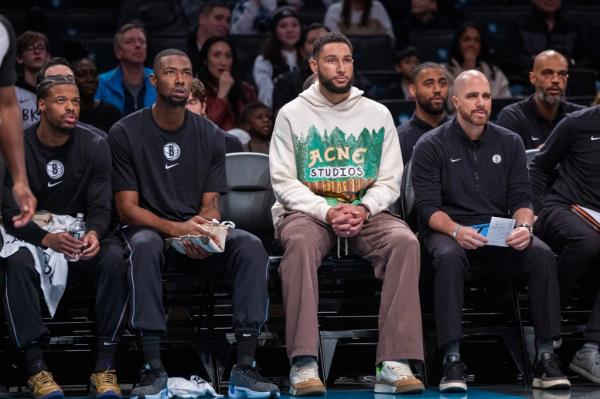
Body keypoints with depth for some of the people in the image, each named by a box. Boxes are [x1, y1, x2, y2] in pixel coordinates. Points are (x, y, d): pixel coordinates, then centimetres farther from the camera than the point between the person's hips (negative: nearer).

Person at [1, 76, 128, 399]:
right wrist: (46, 238, -33)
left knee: (114, 260, -31)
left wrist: (94, 234, -32)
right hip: (31, 236, -1)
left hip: (82, 237, 1)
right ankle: (35, 369, -39)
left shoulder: (94, 146, -2)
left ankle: (105, 366, -31)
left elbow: (100, 207, -6)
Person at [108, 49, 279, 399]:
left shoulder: (210, 135, 7)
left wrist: (204, 229, -20)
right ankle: (154, 369, -40)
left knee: (251, 246, -26)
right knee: (144, 246, -39)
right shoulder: (126, 133, -4)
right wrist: (175, 229, -23)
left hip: (196, 233, 3)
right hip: (149, 229, -3)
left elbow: (210, 205, 6)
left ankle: (245, 368, -30)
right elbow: (128, 208, -7)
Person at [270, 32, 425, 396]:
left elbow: (390, 181, 8)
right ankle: (304, 363, -40)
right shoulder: (292, 114, 4)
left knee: (405, 241, -30)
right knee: (300, 243, -38)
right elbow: (284, 182, -2)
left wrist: (363, 209, -14)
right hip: (308, 210, -2)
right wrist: (327, 212, -17)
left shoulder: (377, 115, 10)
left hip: (366, 212, 2)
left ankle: (394, 362, -35)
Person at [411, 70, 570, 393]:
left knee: (542, 255, -27)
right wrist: (456, 231, -27)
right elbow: (428, 206, -7)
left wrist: (524, 226, -17)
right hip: (447, 229, -3)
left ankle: (545, 358, -24)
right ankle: (452, 360, -38)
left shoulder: (509, 143, 11)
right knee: (449, 257, -39)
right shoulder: (431, 146, 1)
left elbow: (521, 198, 7)